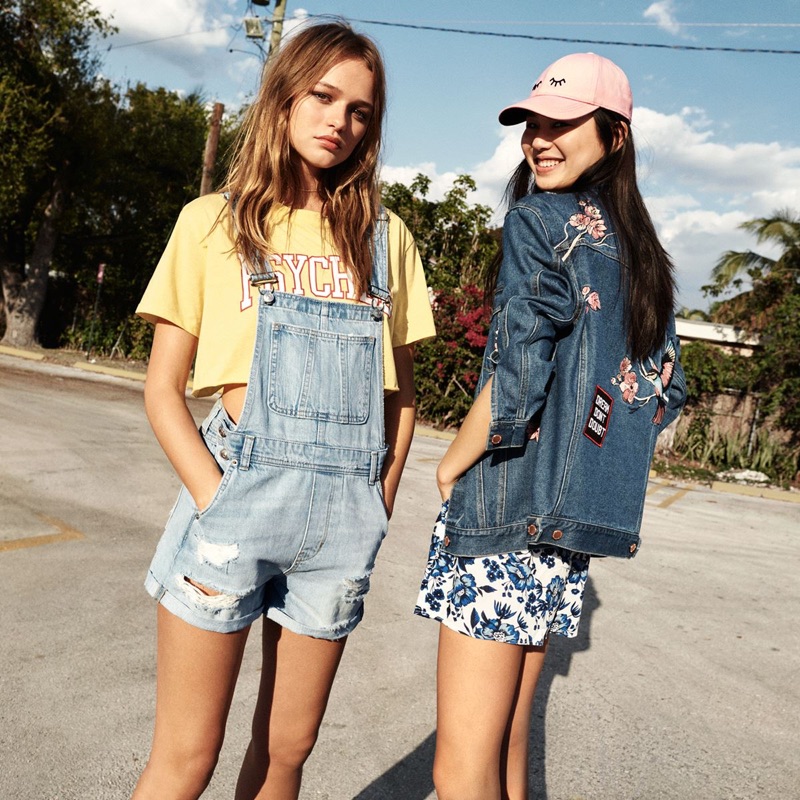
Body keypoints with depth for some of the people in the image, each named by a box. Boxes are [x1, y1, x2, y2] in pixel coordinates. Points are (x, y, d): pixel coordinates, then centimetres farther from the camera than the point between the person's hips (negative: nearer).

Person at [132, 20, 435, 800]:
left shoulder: (384, 237, 11)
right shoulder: (214, 221, 4)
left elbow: (399, 391, 14)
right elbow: (163, 389, 1)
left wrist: (378, 505, 3)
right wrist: (216, 502, -11)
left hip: (344, 505, 3)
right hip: (238, 482, -2)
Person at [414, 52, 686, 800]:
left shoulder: (540, 218, -9)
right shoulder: (639, 247, 16)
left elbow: (518, 377, -18)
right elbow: (665, 388, 18)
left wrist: (451, 464, -4)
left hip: (511, 507, -9)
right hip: (572, 517, 9)